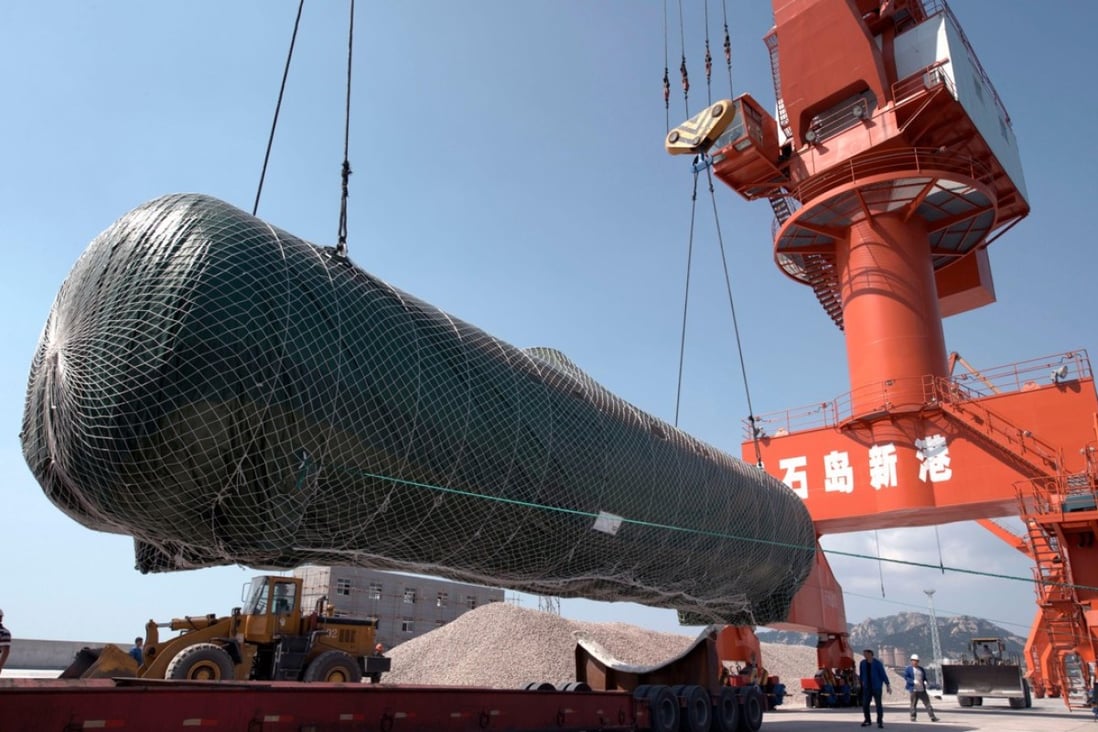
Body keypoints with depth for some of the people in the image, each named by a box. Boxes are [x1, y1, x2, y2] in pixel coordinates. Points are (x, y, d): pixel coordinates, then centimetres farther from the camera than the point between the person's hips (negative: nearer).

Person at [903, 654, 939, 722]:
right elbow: (906, 677, -7)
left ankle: (932, 717, 1)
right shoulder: (908, 669, 0)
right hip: (913, 689, -5)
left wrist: (925, 682, 0)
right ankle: (913, 717, 6)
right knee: (913, 703, -3)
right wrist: (913, 681, -20)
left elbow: (924, 677, 23)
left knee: (927, 702, 0)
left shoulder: (921, 669, 17)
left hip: (922, 689, 5)